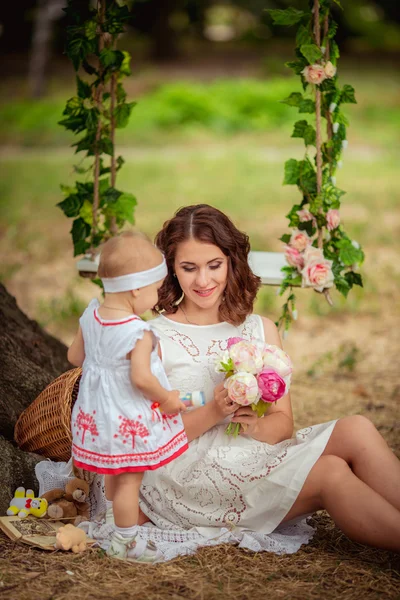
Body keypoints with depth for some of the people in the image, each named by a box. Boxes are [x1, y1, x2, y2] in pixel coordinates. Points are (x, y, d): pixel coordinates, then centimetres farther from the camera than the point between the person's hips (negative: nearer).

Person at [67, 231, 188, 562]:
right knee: (129, 480, 6)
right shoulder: (139, 333, -28)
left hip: (98, 414, 8)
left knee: (115, 475, 26)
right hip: (130, 420, -8)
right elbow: (141, 378, -32)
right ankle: (125, 541, 17)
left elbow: (75, 356, 6)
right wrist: (167, 399, -16)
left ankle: (120, 520, 44)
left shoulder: (90, 316, -5)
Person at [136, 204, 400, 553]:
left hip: (256, 455, 5)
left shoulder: (261, 331, 13)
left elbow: (283, 422, 8)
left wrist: (257, 426, -15)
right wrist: (212, 414, -21)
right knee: (331, 473, -25)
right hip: (189, 473, -5)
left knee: (355, 430, -20)